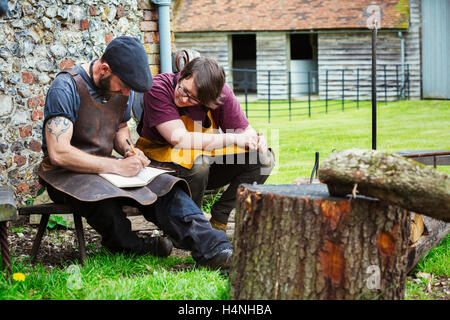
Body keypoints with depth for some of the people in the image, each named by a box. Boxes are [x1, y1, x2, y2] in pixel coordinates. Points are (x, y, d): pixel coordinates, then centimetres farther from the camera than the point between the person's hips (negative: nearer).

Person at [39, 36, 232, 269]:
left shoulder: (122, 88, 4)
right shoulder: (67, 87, -19)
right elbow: (58, 153, -26)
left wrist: (128, 150, -1)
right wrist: (116, 167, -25)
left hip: (105, 167, 6)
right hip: (66, 173, -6)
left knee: (165, 188, -18)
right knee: (105, 202, -37)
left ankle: (213, 249, -24)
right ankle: (131, 247, -8)